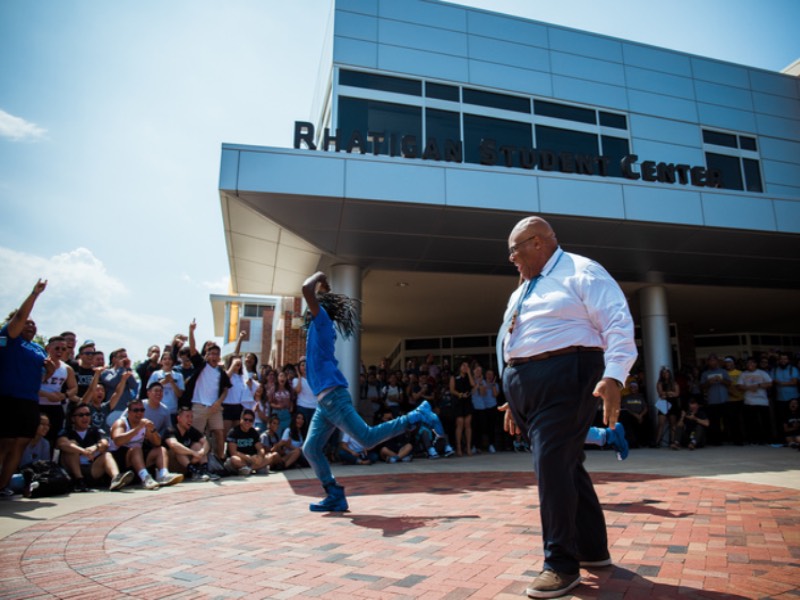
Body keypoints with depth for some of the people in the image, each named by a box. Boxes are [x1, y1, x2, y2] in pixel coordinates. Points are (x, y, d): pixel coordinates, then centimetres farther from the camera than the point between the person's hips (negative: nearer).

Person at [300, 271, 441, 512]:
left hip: (334, 397, -10)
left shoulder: (322, 320, -3)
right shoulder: (320, 327, 21)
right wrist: (323, 288, 32)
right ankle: (335, 496, 8)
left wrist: (318, 277, 1)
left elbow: (306, 289, -16)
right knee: (311, 449, 6)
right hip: (325, 401, 10)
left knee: (368, 438, -12)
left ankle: (416, 416, -2)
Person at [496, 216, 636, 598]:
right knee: (563, 466, 13)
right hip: (524, 384, 9)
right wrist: (514, 397, 21)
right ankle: (594, 549, 28)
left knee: (553, 465, -11)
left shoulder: (580, 272, -4)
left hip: (564, 379, -8)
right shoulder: (523, 289, 21)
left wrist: (613, 377, -26)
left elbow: (618, 324, -13)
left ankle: (563, 565, 3)